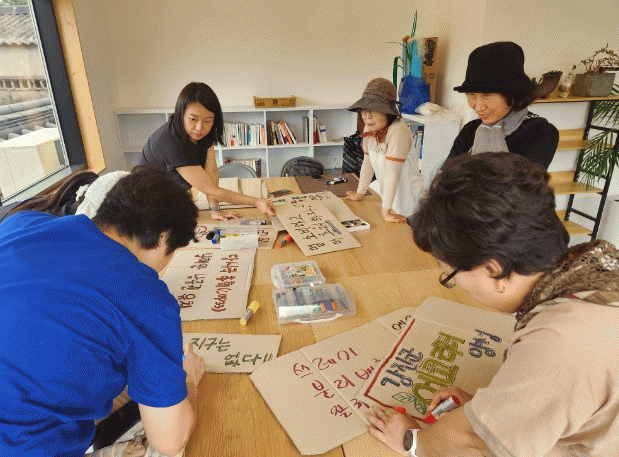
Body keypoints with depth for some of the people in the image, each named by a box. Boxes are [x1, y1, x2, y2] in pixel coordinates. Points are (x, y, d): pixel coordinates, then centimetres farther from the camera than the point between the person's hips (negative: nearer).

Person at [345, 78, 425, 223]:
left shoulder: (398, 132, -27)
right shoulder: (369, 129, -4)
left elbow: (392, 172, -30)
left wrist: (386, 210, -29)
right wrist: (360, 193, 10)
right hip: (384, 189, 7)